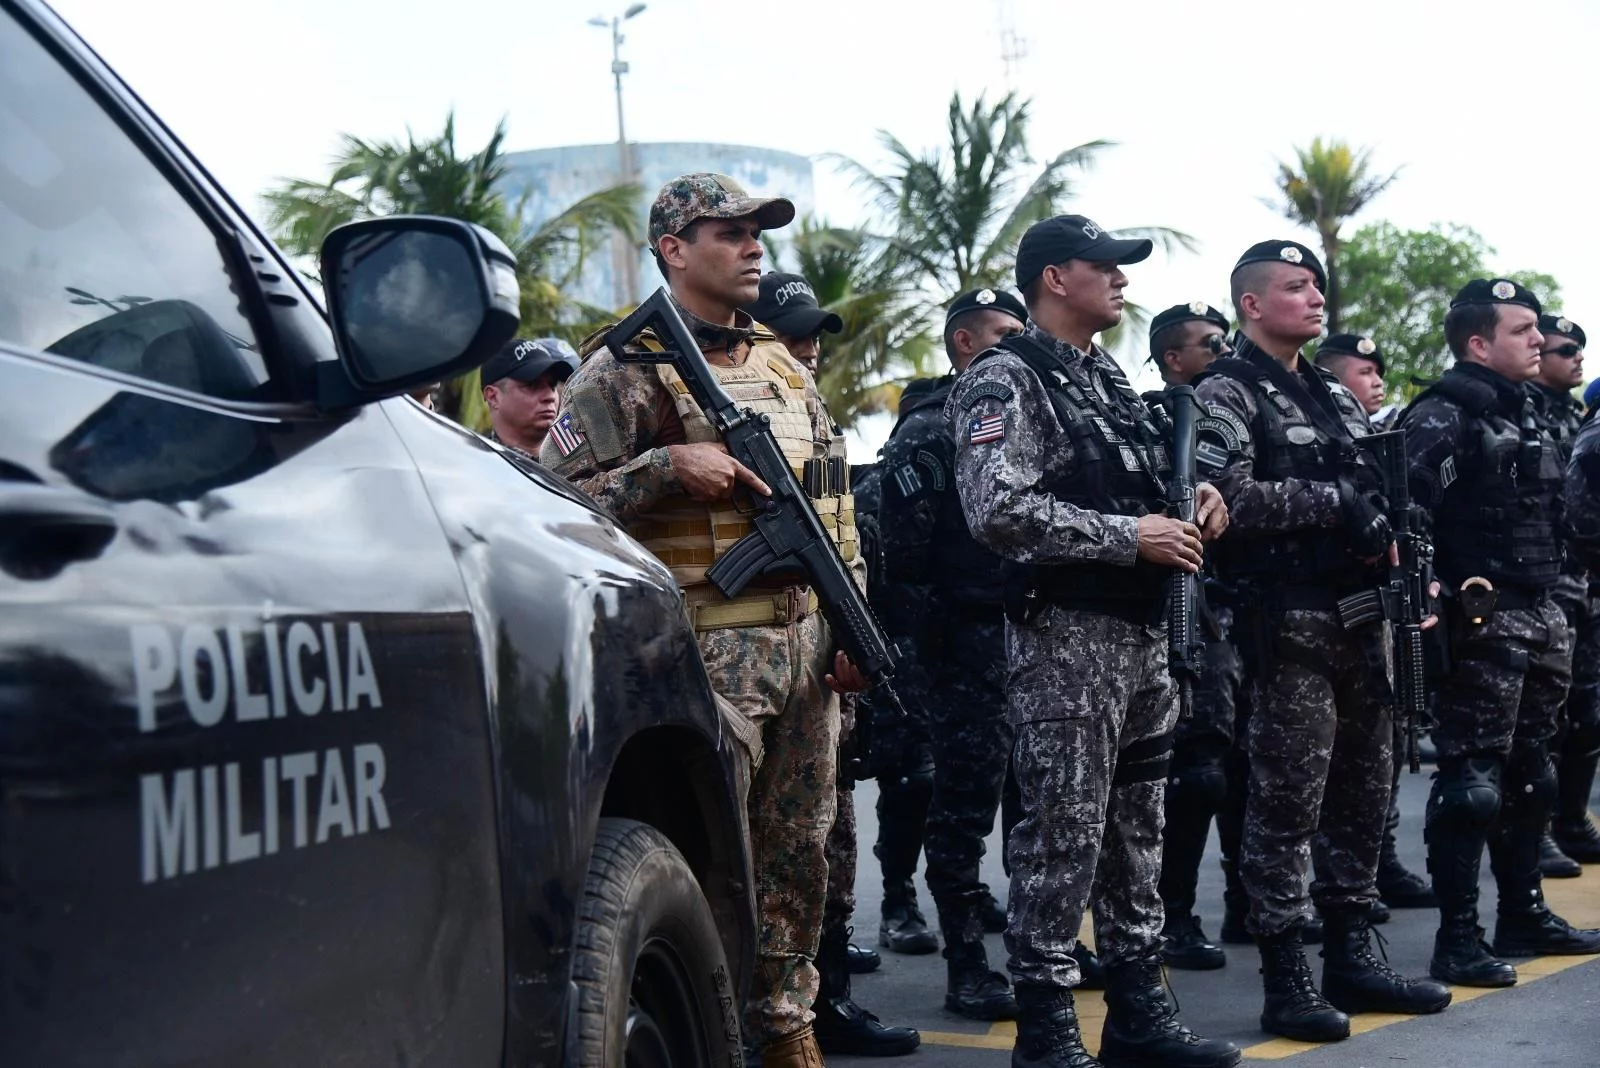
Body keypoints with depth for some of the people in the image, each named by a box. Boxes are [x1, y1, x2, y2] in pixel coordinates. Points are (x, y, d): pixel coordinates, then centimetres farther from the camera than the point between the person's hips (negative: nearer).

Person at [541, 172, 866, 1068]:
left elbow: (836, 506, 21)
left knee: (801, 852, 11)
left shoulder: (785, 367, 16)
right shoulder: (626, 370, -5)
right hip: (707, 652, -7)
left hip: (805, 645, 7)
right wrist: (671, 466, -20)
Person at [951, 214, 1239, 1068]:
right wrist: (1129, 536, -19)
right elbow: (998, 511, -23)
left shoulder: (1110, 382, 17)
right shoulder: (1005, 383, -10)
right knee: (1062, 838, -5)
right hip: (1066, 638, -9)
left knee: (1135, 834, 14)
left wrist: (1190, 504, 5)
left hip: (1142, 635, 9)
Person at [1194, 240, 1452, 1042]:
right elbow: (1232, 498, -20)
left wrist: (1386, 530, 2)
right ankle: (1285, 982, 0)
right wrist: (1335, 502, -17)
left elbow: (1374, 490, 24)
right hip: (1290, 622, -8)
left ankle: (1351, 955, 23)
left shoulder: (1335, 397, 19)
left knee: (1362, 792, 13)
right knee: (1287, 803, -5)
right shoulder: (1225, 395, -6)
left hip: (1360, 613, 8)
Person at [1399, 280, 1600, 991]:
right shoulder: (1442, 417, -10)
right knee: (1472, 778, -7)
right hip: (1483, 624, -9)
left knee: (1528, 773, 15)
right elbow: (1408, 513, -22)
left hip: (1538, 619, 9)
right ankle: (1458, 938, -4)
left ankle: (1523, 913, 26)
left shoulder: (1525, 416, 19)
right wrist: (1436, 596, -28)